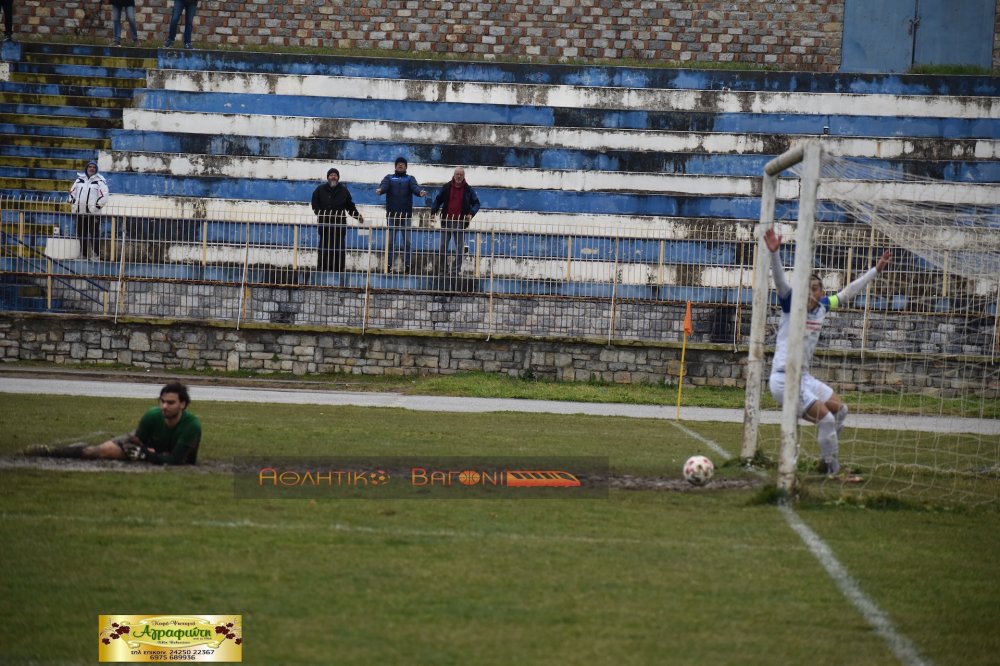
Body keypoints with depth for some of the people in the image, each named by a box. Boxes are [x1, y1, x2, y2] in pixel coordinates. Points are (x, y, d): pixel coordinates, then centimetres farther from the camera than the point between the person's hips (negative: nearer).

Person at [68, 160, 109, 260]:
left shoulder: (99, 180, -2)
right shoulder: (80, 179, 14)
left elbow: (104, 195, -7)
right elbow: (72, 191, 20)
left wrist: (97, 206, -12)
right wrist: (73, 203, 9)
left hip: (93, 212, -5)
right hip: (80, 212, 5)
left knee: (94, 234, -8)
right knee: (82, 233, 10)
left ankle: (95, 254, -6)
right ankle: (84, 254, 18)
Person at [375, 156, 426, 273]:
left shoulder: (410, 179, 11)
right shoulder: (389, 178, 11)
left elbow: (414, 187, -9)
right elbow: (384, 185, -9)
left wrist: (420, 192, -33)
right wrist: (380, 190, -34)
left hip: (406, 214, -1)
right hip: (391, 214, 1)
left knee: (407, 241, -3)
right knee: (390, 241, 2)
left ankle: (408, 264, -1)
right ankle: (389, 264, 5)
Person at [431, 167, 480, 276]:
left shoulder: (468, 190, 2)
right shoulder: (447, 187, 5)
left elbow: (476, 203, 5)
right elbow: (438, 200, 13)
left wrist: (471, 213, -14)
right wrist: (433, 212, 0)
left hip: (460, 222, -1)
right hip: (446, 221, 1)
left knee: (459, 247, -1)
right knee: (443, 246, 4)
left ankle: (456, 269, 4)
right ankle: (443, 268, 15)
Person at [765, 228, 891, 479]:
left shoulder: (822, 306, 6)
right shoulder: (791, 305, -11)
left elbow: (847, 292, 17)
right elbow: (780, 281, -27)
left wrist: (876, 269, 22)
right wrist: (774, 252, -43)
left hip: (804, 377, 9)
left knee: (839, 409, 19)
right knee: (826, 418, -15)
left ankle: (828, 460, 30)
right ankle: (833, 471, -5)